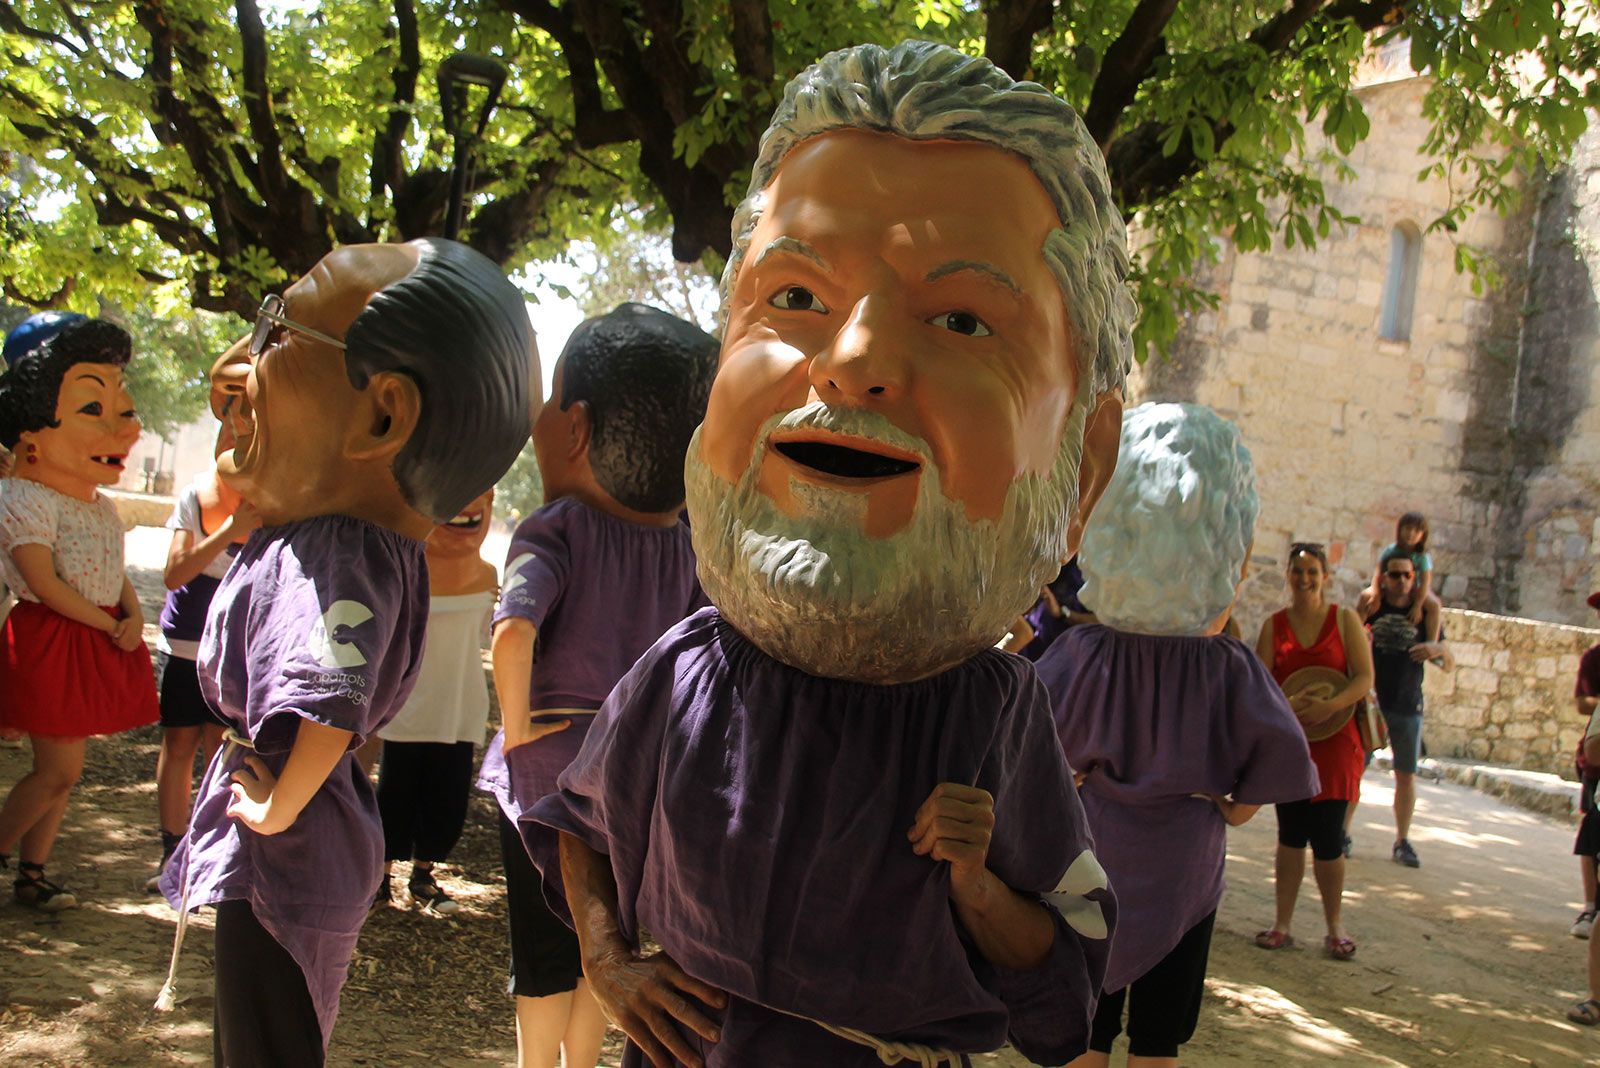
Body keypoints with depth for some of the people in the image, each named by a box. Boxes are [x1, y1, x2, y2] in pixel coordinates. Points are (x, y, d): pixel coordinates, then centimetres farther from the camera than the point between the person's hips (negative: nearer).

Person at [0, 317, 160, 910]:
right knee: (60, 770, -6)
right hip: (50, 644, -8)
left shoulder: (101, 504, 12)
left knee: (60, 770, 12)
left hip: (100, 639, 8)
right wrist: (110, 626, -16)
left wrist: (134, 616, -4)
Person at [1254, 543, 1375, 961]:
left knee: (1327, 838, -2)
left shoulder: (1345, 620, 1)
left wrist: (1329, 706, -22)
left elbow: (1365, 677, -6)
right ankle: (1283, 923, 14)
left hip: (1334, 739, -2)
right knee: (1290, 834, 5)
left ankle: (1335, 926, 15)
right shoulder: (1274, 625, 5)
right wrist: (1287, 706, -21)